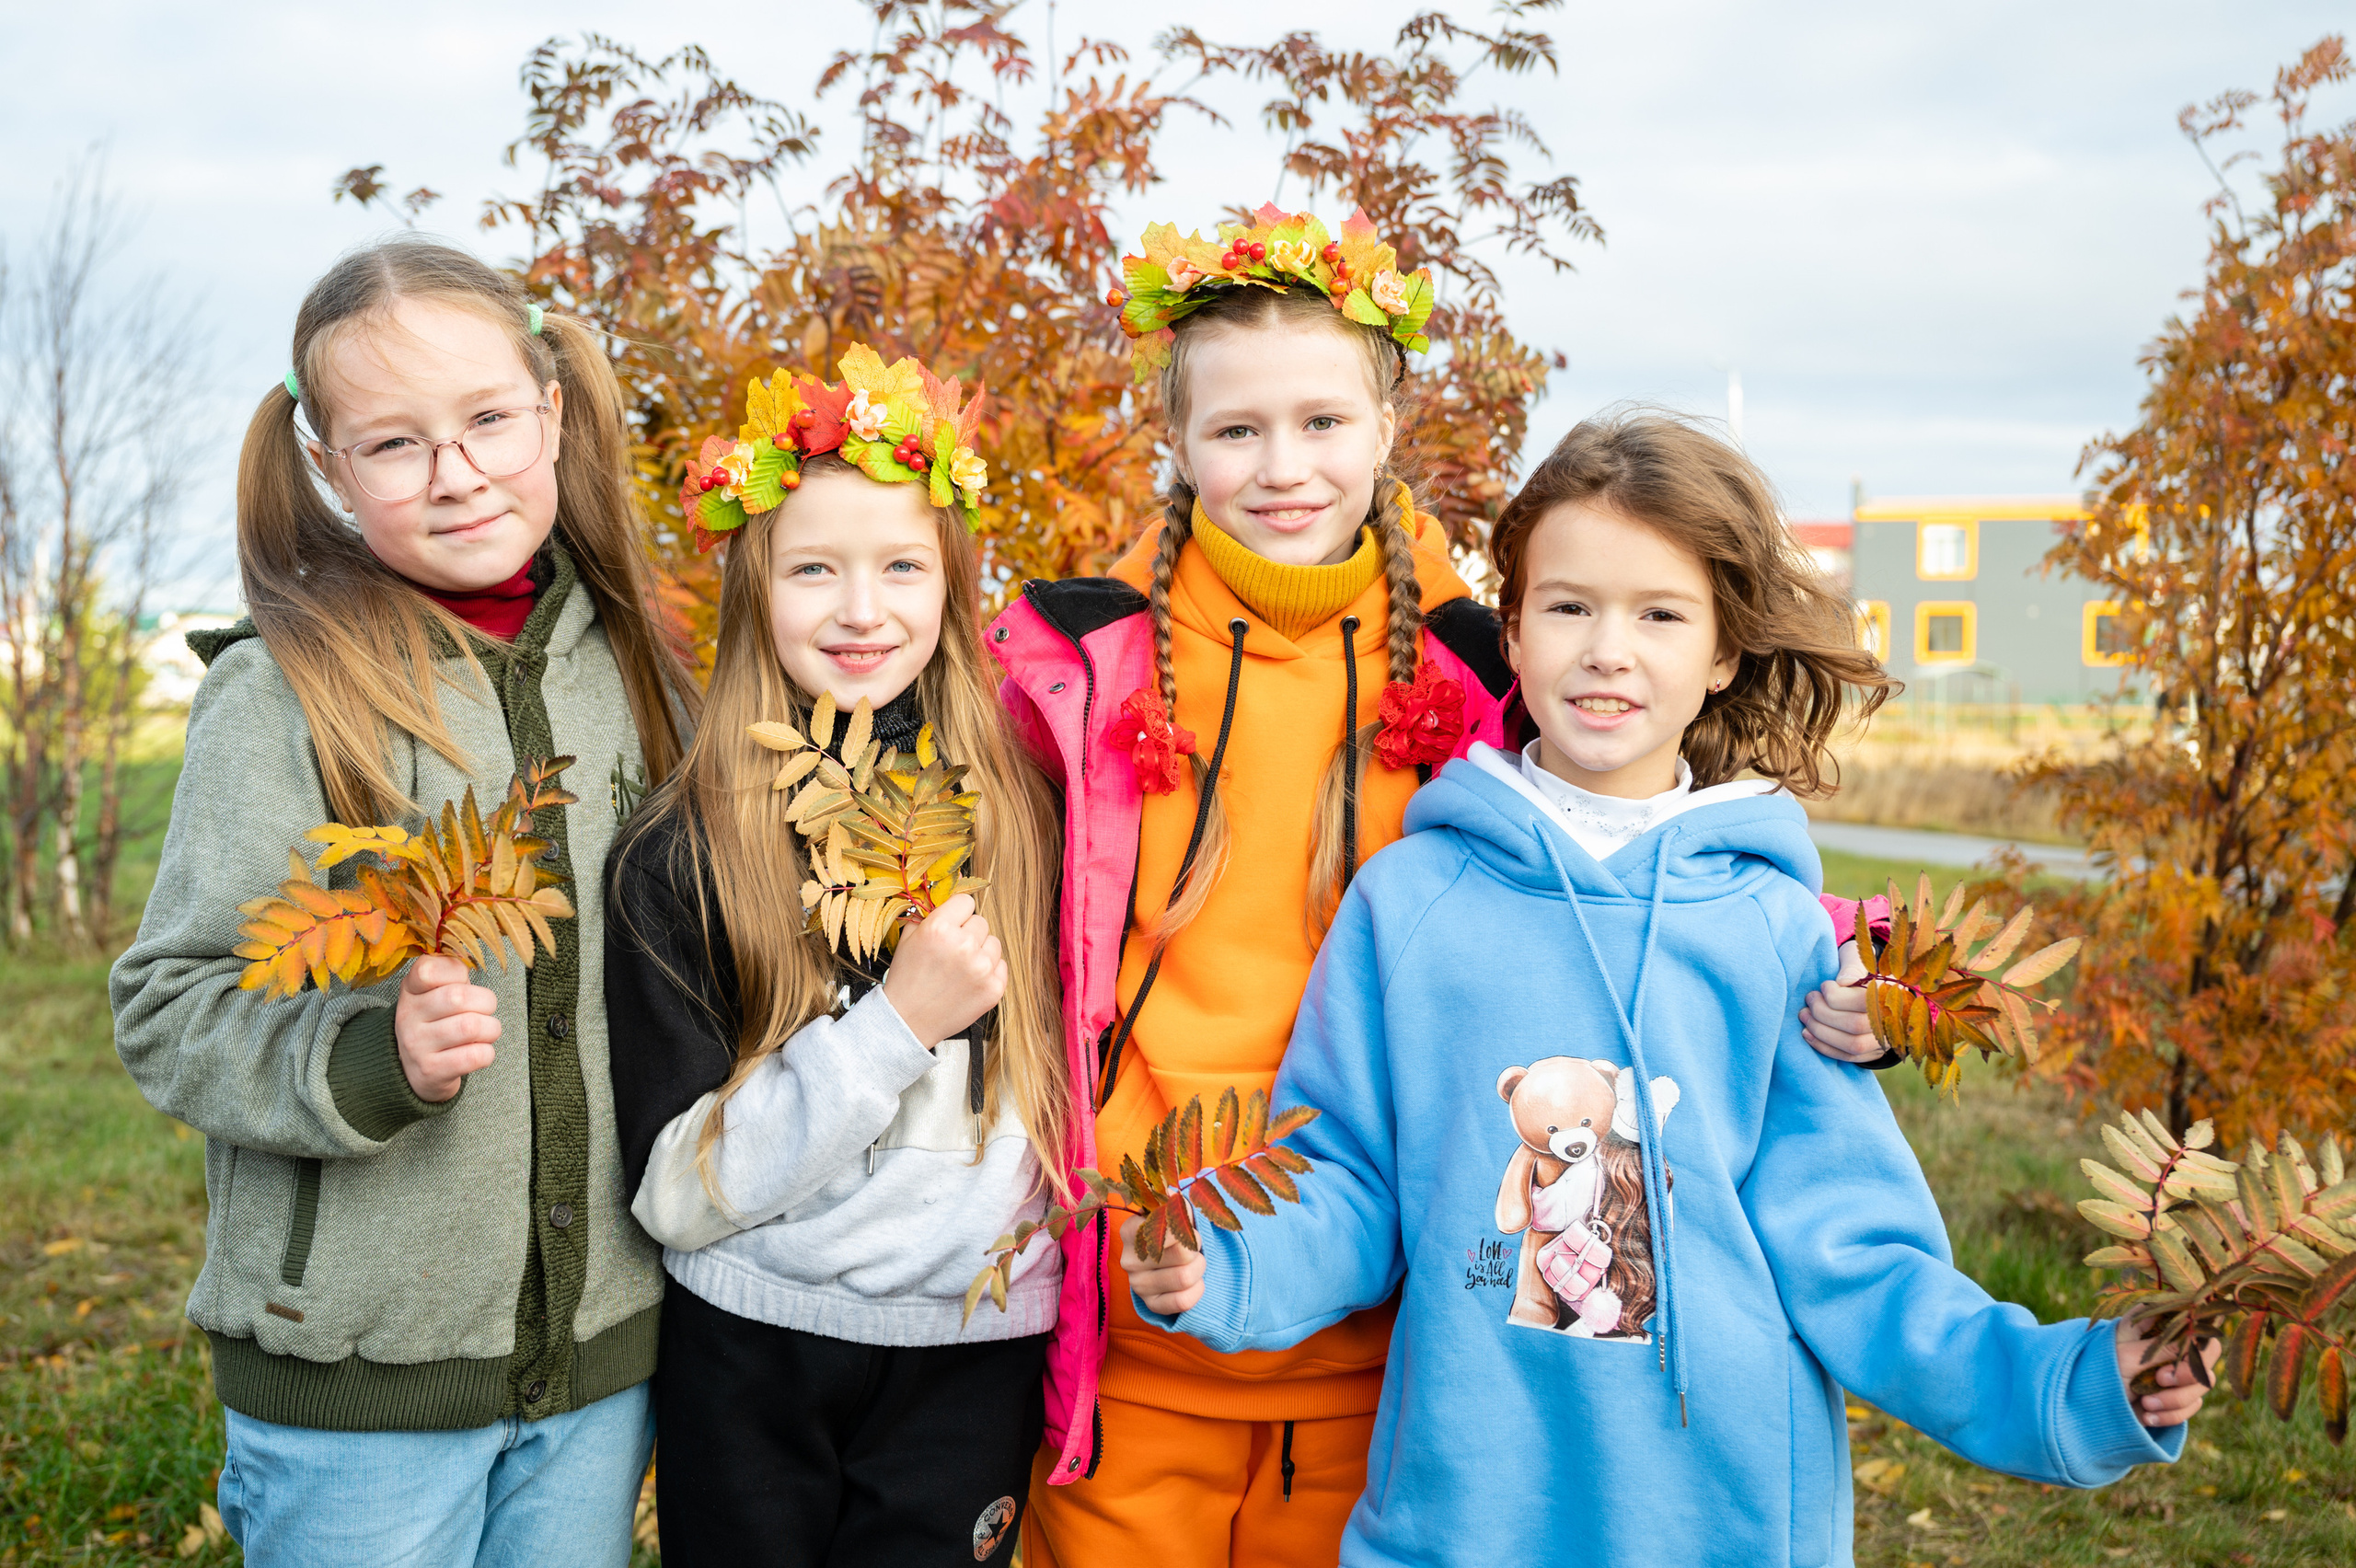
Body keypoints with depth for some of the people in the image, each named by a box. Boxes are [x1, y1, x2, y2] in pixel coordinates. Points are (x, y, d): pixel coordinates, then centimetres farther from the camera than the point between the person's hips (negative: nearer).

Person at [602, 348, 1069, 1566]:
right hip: (750, 1369, -1)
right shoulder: (678, 857, -8)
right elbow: (673, 1188, -11)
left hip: (972, 1360, 1)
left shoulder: (1018, 815, -2)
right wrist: (895, 1025, -20)